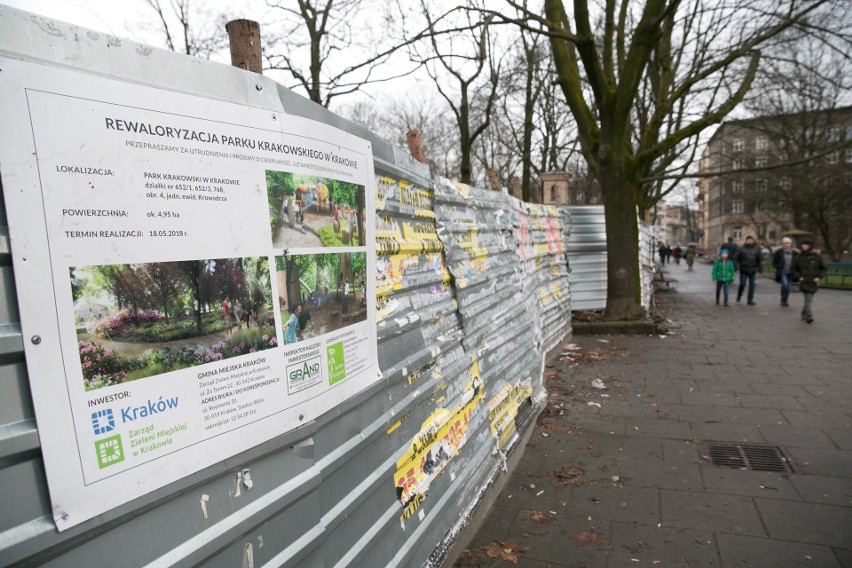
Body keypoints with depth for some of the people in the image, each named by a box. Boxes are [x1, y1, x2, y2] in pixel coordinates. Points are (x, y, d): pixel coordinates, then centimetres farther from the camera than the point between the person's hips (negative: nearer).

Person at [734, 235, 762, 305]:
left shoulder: (756, 250, 11)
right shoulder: (741, 249, 1)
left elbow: (759, 260, 16)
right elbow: (736, 259, -2)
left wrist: (759, 270, 11)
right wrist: (737, 268, -10)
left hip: (752, 271, 3)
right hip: (743, 271, -3)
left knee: (752, 285, 3)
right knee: (742, 284, -5)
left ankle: (750, 300, 9)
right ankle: (739, 296, 22)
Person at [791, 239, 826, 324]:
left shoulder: (817, 257, 3)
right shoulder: (798, 257, 0)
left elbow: (823, 268, 11)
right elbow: (792, 269, 7)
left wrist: (819, 277, -3)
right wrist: (798, 277, -5)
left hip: (814, 282, 2)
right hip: (804, 282, -2)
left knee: (809, 299, 10)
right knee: (808, 299, -13)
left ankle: (804, 314, 28)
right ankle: (809, 316, -13)